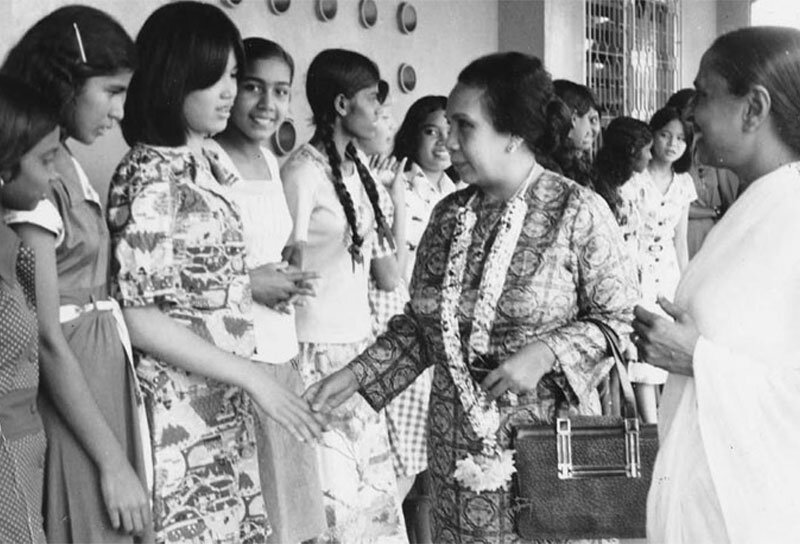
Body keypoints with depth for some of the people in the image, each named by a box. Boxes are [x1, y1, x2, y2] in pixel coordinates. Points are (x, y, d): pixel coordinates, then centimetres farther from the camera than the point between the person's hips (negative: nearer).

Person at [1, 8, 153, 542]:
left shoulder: (67, 164, 12)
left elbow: (86, 290, 8)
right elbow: (47, 338, -19)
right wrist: (113, 462, -17)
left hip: (105, 377, 9)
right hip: (70, 394, -9)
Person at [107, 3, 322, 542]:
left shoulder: (207, 166, 11)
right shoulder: (150, 176, -15)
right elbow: (137, 314, -18)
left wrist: (252, 282, 6)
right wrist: (251, 375, -18)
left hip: (227, 402, 8)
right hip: (180, 406, -8)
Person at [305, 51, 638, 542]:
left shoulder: (578, 212, -10)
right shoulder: (450, 214, 5)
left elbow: (621, 317, -7)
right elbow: (418, 323, 11)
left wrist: (546, 354, -19)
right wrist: (357, 374, 1)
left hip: (548, 441, -4)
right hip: (458, 446, 4)